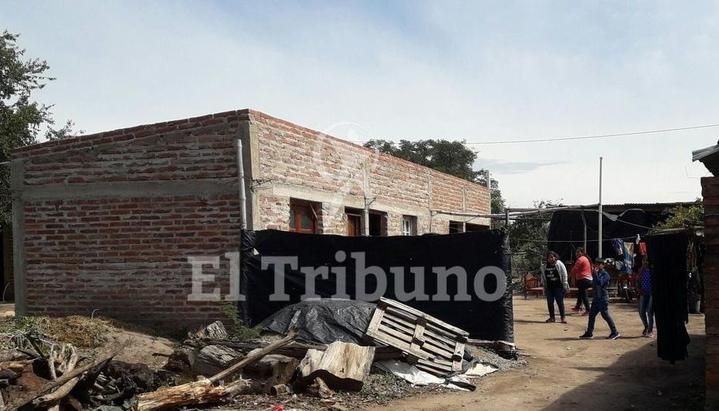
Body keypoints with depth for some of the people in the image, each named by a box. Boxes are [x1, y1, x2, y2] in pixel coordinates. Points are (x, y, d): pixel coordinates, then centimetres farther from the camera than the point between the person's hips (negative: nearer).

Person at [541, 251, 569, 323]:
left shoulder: (559, 264, -5)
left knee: (560, 302, -3)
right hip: (549, 287, 4)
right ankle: (552, 317, 15)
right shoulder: (544, 266, 5)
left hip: (558, 286, -4)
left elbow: (564, 275, -4)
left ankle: (563, 317, 6)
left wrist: (565, 286, -7)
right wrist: (544, 285, 10)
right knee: (550, 302, 5)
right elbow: (543, 277, 15)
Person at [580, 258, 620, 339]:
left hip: (603, 298, -9)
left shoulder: (605, 274, -11)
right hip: (596, 297, 9)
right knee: (591, 314, 9)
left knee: (605, 315, -8)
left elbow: (600, 283, -26)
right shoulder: (596, 274, 15)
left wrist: (595, 274, -24)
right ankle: (589, 332, 16)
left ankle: (615, 333, -2)